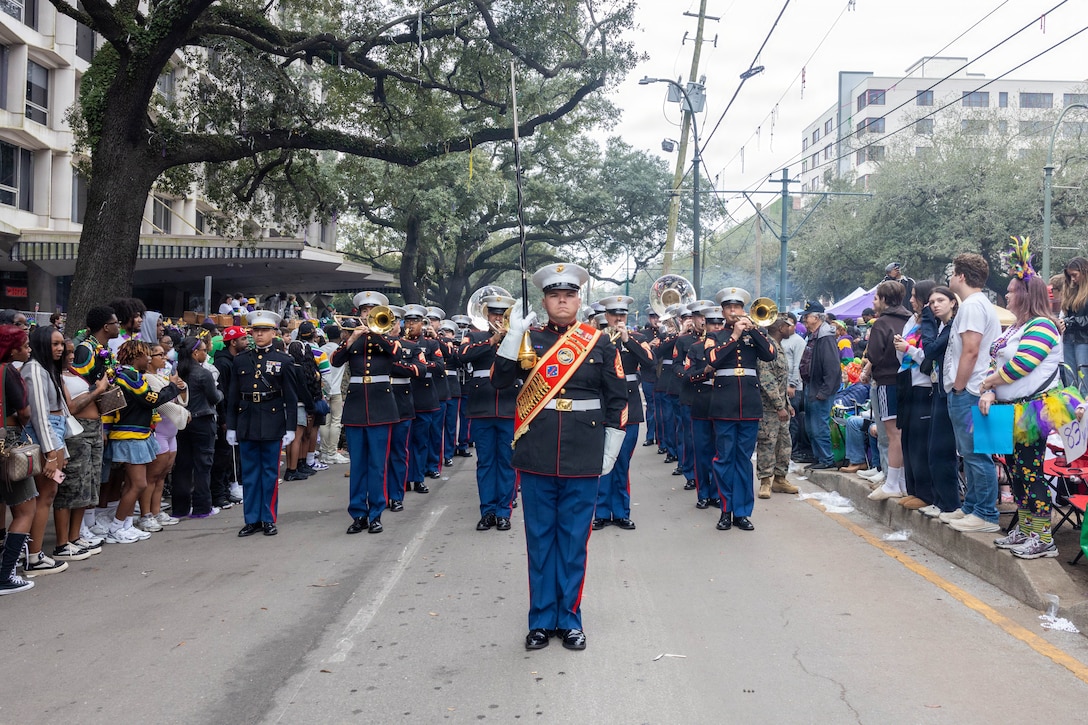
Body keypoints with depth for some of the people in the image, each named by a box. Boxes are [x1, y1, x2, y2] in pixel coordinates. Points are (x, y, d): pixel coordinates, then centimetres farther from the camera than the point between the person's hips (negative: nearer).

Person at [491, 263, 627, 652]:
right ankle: (541, 620, 18)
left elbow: (617, 400, 7)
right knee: (540, 540, 7)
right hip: (537, 458, 0)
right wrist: (514, 333, -14)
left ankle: (570, 619, 18)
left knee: (574, 542, 7)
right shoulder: (528, 339, 5)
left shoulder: (600, 343, 4)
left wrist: (610, 451, 3)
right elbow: (499, 380, -6)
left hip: (582, 459, 0)